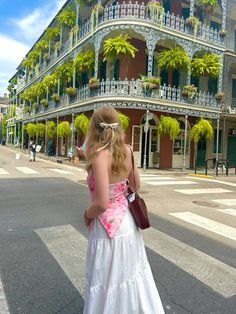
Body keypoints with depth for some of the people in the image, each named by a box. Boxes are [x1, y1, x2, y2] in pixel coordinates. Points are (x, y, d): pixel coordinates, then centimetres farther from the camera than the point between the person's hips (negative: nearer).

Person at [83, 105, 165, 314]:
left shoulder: (100, 155, -23)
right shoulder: (126, 150, -3)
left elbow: (102, 203, -26)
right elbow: (136, 184, 11)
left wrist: (87, 214, -8)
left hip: (108, 226, -7)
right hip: (127, 221, 8)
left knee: (107, 281, 14)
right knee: (130, 272, 27)